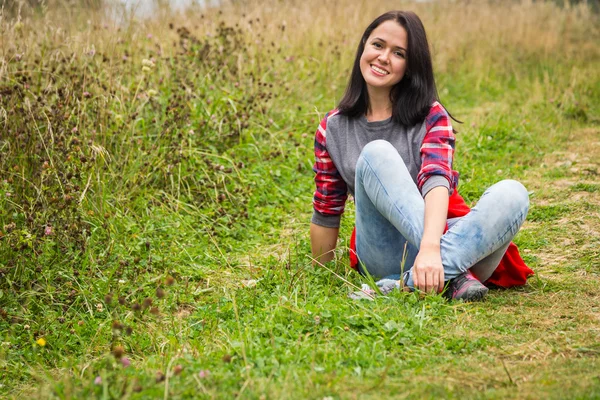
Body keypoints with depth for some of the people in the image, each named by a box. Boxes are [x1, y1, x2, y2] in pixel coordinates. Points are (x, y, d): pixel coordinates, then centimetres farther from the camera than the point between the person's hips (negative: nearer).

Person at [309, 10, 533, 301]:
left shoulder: (431, 115, 0)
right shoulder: (333, 129, 6)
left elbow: (436, 180, -19)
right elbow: (326, 212, 14)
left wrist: (431, 248, -37)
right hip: (385, 259, 0)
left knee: (512, 194, -28)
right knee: (375, 153, -24)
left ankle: (411, 283, -43)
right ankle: (450, 275, -39)